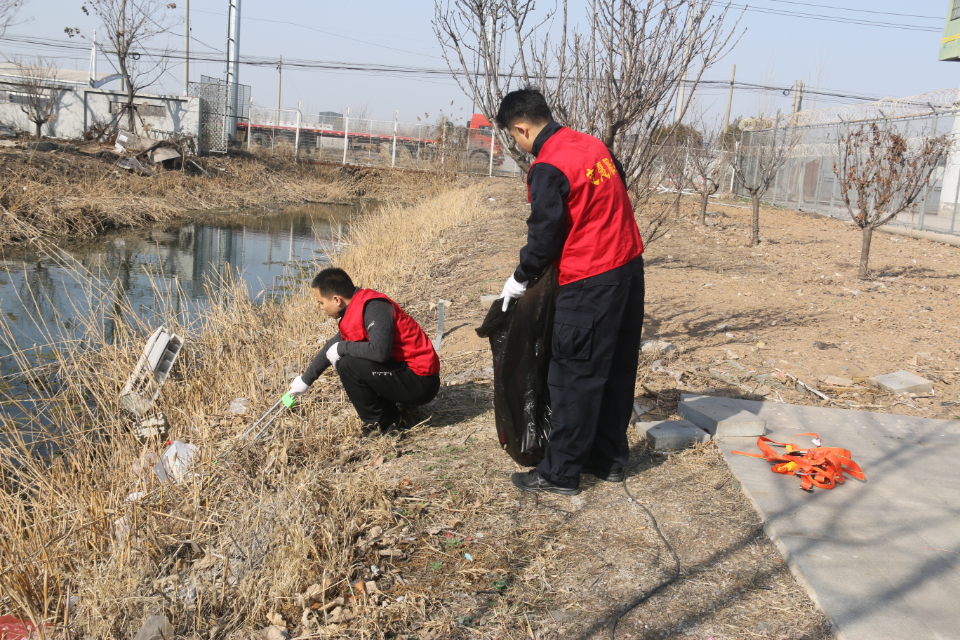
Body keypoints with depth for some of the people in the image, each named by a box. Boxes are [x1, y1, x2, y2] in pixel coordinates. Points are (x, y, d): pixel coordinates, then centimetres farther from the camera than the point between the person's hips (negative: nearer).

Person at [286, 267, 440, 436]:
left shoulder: (373, 307, -19)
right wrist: (305, 380, 34)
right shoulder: (355, 309, 10)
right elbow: (333, 347, 24)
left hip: (420, 383, -10)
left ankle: (379, 424, -3)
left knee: (348, 365, -19)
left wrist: (342, 348, -17)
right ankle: (391, 416, 13)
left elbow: (380, 351, -34)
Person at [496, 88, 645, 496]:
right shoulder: (593, 144, 9)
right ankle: (610, 459, 27)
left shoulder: (547, 168, -16)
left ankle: (560, 473, 8)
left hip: (589, 283, -9)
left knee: (574, 378, 0)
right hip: (629, 267, 9)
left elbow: (544, 236, -14)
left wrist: (521, 279, 1)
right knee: (618, 369, 15)